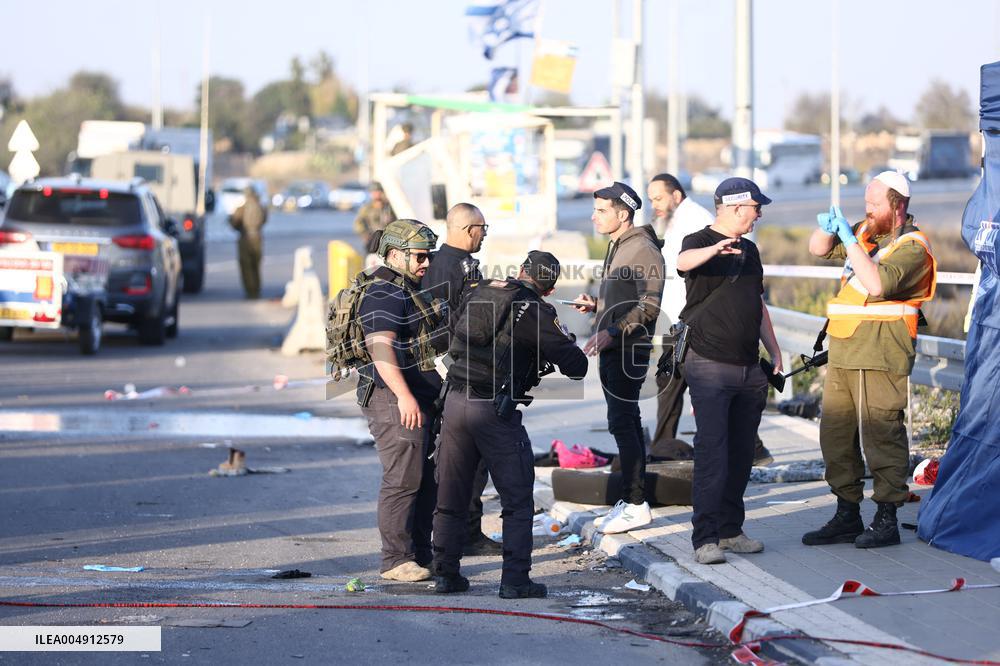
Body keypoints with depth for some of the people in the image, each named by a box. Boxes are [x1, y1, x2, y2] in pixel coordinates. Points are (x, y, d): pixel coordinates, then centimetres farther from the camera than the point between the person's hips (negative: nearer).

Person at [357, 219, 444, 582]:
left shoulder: (407, 290, 20)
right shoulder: (384, 295, -15)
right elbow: (381, 347, -27)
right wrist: (404, 396, -33)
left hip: (420, 400, 10)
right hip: (397, 402, -10)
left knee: (426, 480, 11)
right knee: (403, 480, -10)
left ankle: (421, 555, 17)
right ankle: (396, 561, -7)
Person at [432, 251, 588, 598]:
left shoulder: (478, 292, 9)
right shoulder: (535, 313, -8)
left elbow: (454, 331, 26)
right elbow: (576, 367, -9)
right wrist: (567, 345, 12)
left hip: (455, 399, 6)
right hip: (495, 410, -5)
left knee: (451, 497, 14)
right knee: (518, 501, 5)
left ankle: (445, 573, 17)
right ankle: (515, 580, 1)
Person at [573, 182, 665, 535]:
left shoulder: (643, 250, -14)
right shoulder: (617, 247, 17)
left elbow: (648, 306, -20)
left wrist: (611, 333, -26)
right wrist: (595, 304, 9)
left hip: (629, 348, -10)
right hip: (612, 349, 10)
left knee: (623, 423, -11)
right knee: (627, 423, 12)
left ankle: (636, 504, -9)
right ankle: (631, 500, 17)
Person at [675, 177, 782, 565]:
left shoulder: (748, 250, 18)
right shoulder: (700, 242, -6)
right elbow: (684, 261, -32)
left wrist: (774, 352, 22)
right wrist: (714, 249, -53)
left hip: (748, 369, 7)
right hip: (710, 365, -7)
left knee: (741, 453, 10)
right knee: (712, 452, -12)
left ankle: (731, 530, 18)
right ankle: (705, 538, -13)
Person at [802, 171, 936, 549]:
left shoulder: (911, 247, -9)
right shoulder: (866, 233, 15)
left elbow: (877, 284, -24)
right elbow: (819, 249, 24)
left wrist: (850, 241, -22)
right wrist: (827, 227, 2)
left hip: (880, 358, -9)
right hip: (843, 354, 9)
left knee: (881, 436, -7)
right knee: (836, 436, 10)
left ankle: (886, 521, -1)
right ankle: (847, 518, 17)